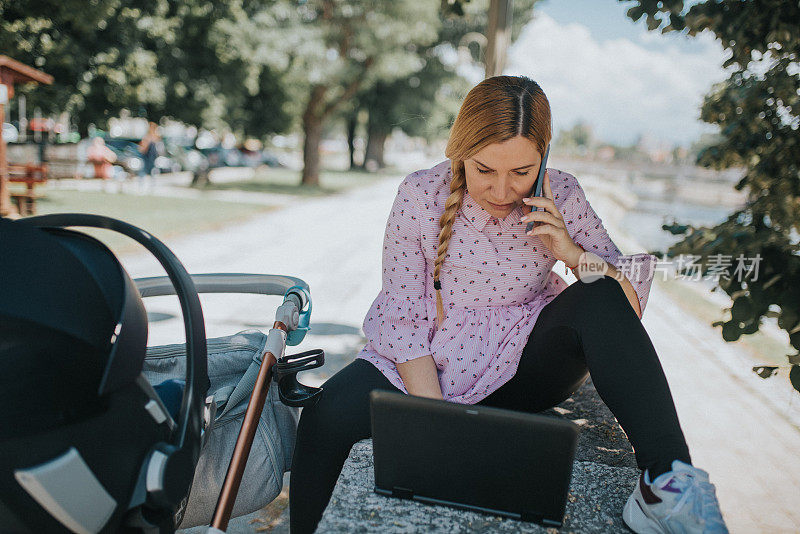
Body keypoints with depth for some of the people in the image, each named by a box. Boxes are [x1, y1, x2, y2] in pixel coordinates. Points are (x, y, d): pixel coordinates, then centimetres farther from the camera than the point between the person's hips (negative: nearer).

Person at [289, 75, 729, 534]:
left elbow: (629, 306, -4)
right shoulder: (421, 196, -12)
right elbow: (403, 319, -10)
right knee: (328, 415, -25)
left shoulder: (563, 199, -8)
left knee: (599, 299, -25)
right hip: (430, 367, -1)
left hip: (525, 368, 1)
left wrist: (575, 255, -23)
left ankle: (668, 482, -25)